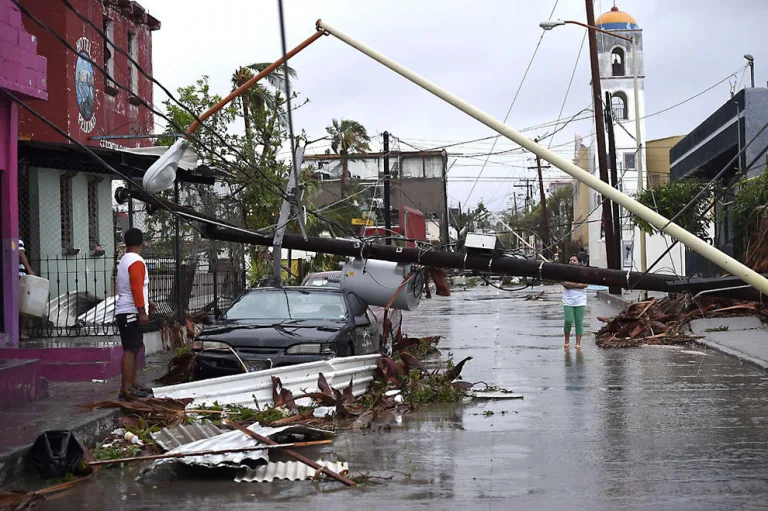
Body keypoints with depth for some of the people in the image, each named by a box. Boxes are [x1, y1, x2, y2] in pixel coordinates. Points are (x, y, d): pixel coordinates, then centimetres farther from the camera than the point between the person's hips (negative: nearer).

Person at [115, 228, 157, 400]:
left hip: (125, 312, 10)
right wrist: (142, 311, -22)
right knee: (130, 350, -11)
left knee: (133, 349, 14)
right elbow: (136, 288, -21)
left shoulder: (125, 260, 17)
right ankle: (126, 390, -15)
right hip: (131, 312, -10)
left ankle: (133, 384, 19)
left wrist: (147, 302, 34)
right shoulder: (136, 262, -14)